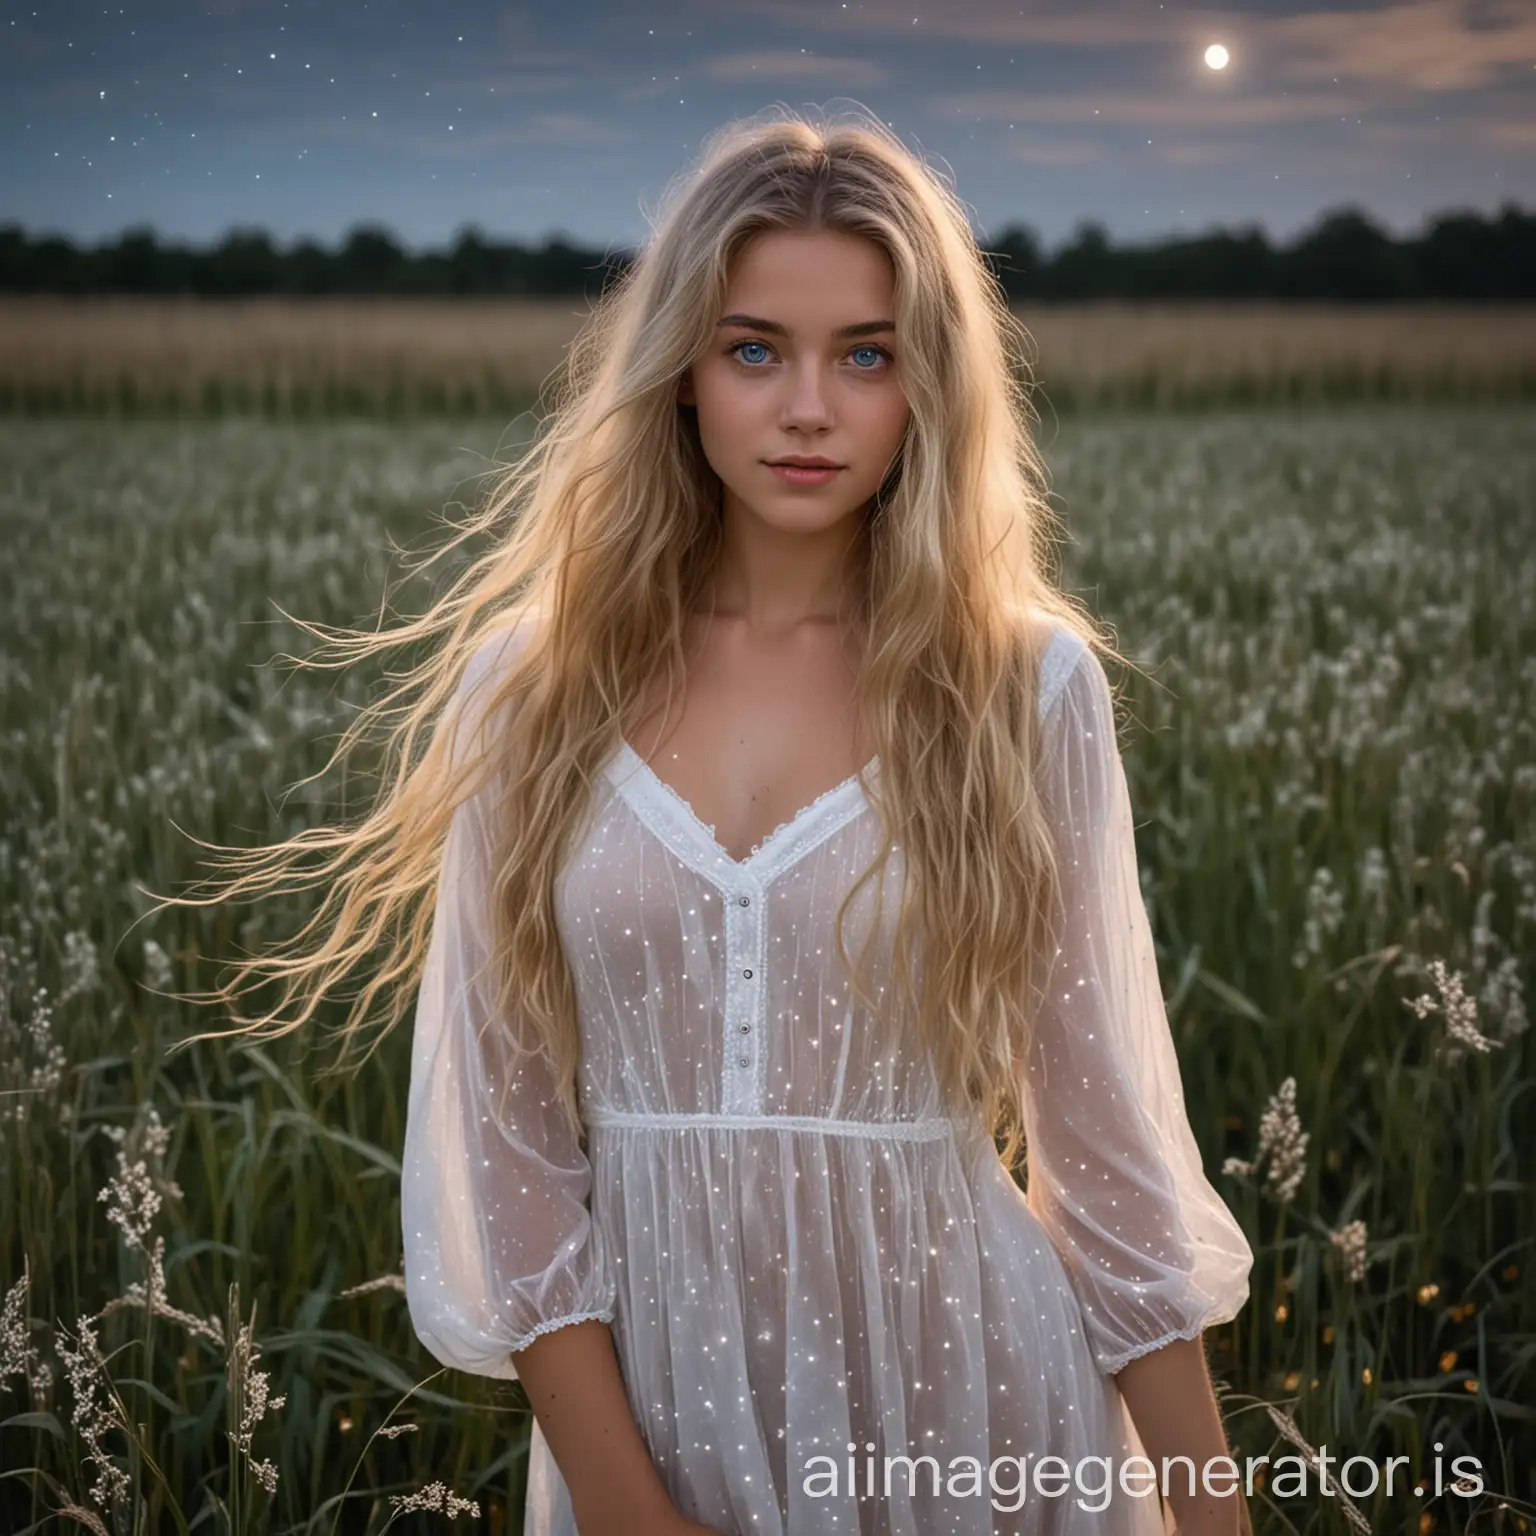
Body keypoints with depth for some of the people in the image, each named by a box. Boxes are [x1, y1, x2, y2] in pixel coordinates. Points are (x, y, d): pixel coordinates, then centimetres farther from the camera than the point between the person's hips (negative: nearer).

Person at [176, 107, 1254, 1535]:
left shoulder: (1026, 684, -5)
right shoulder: (531, 688, -3)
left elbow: (1102, 1115, -1)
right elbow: (498, 1119, -2)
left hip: (960, 1387, 0)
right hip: (645, 1383, 1)